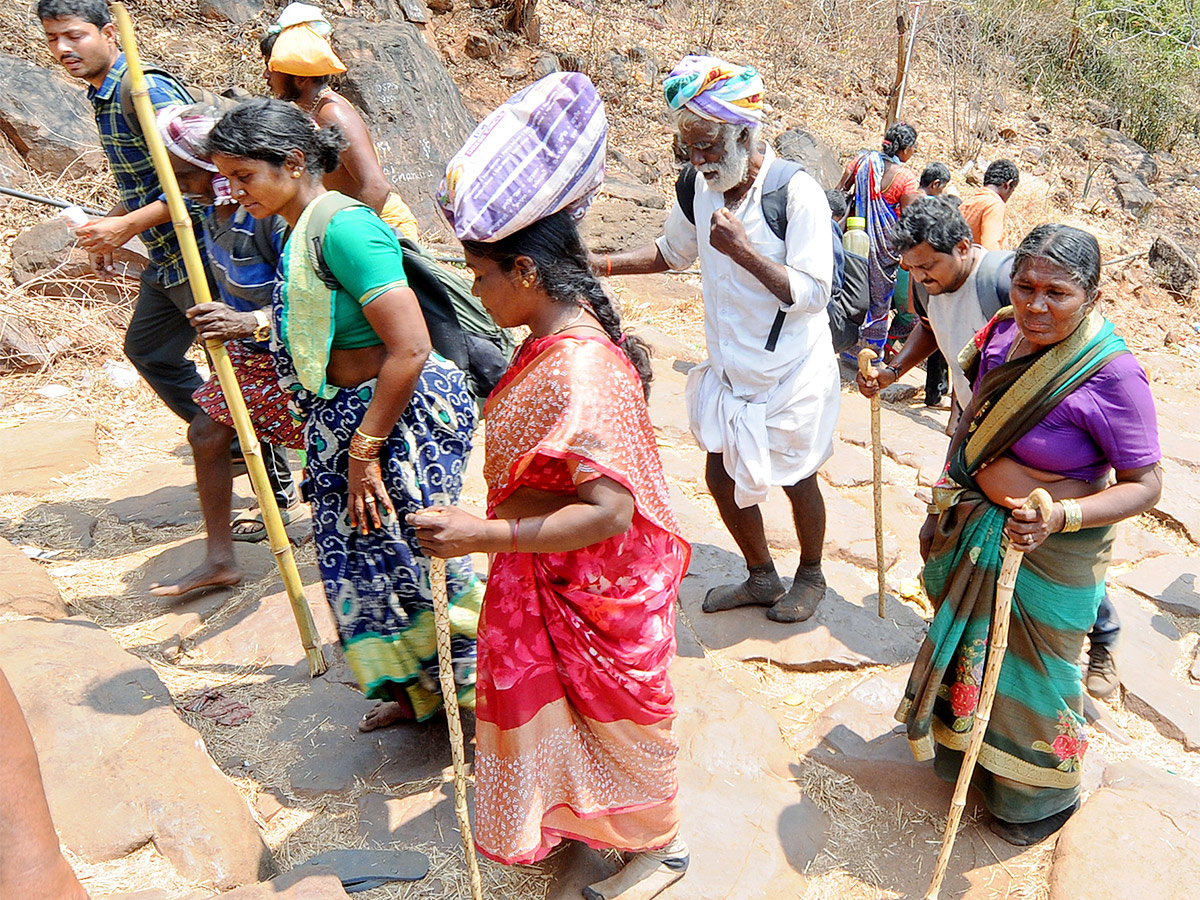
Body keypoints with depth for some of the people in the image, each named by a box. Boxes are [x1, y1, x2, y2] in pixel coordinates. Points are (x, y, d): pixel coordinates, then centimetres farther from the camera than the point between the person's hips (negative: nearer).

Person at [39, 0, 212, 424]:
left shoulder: (146, 91, -18)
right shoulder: (102, 96, 13)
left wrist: (126, 226, -25)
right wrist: (107, 225, 16)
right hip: (164, 260, 11)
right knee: (147, 350, 21)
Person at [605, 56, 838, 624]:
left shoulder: (796, 192, -21)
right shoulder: (700, 187, -2)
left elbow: (814, 293, -24)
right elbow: (672, 252, 16)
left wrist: (744, 251, -34)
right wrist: (598, 265, 3)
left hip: (791, 373, -6)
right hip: (730, 369, 6)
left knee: (796, 480, 11)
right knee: (722, 475, 12)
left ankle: (810, 576, 39)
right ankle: (761, 577, 36)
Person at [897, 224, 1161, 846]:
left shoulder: (1112, 375, -27)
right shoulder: (1004, 332, -8)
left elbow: (1145, 484, -21)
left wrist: (1060, 518, -36)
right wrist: (945, 503, 13)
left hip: (1049, 552, -6)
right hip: (978, 525, 6)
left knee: (1027, 670, 13)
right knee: (972, 646, 25)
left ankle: (1044, 794, 42)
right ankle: (962, 749, 53)